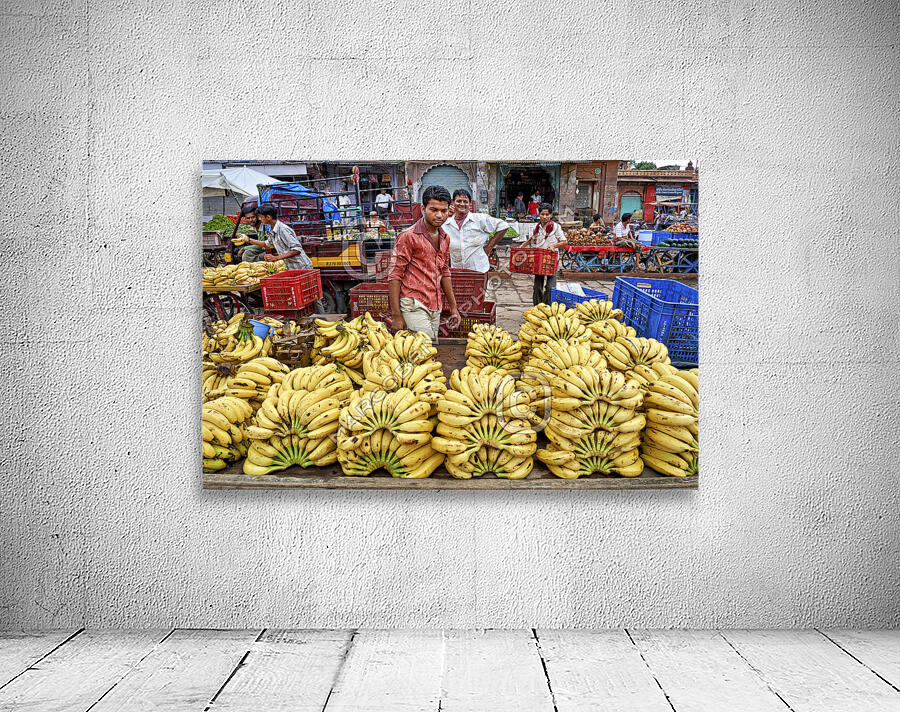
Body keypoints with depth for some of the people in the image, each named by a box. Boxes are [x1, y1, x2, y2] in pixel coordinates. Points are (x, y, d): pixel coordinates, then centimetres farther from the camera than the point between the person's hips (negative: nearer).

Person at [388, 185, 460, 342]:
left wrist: (453, 307, 23)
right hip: (413, 306, -7)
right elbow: (394, 276, -8)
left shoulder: (445, 238, 14)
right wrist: (396, 315, -13)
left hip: (435, 309, 7)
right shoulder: (409, 236, -8)